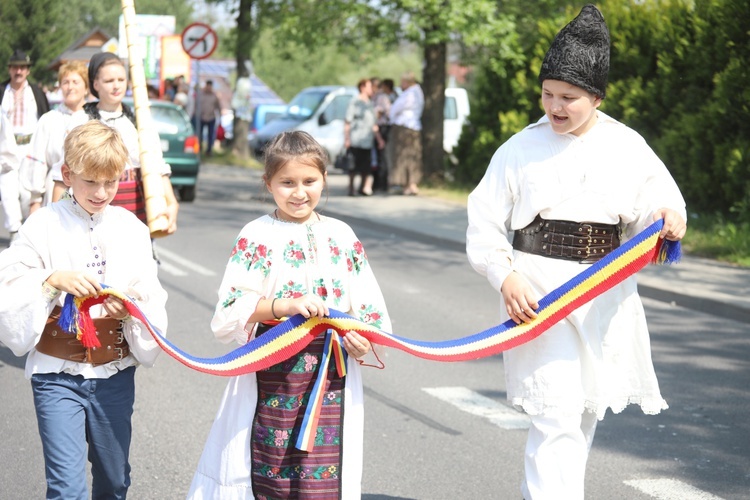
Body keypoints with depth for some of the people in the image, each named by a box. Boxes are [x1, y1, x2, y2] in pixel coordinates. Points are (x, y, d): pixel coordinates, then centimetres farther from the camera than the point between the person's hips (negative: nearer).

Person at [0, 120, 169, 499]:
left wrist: (132, 308, -20)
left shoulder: (131, 229, 2)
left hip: (115, 374, 3)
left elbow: (152, 299, 0)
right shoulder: (43, 225, -6)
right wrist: (53, 279, -25)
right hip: (57, 372, -3)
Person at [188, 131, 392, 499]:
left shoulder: (342, 236, 10)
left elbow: (368, 304, 12)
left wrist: (366, 339, -8)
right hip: (273, 376, -3)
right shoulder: (256, 237, -1)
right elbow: (231, 310, -9)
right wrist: (287, 305, -22)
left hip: (332, 379, 3)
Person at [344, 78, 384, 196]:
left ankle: (364, 187, 16)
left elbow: (373, 124, 24)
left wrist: (379, 139, 21)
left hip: (367, 142, 6)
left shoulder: (370, 104, 18)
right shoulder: (354, 102, -4)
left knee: (367, 166, 5)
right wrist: (346, 139, -14)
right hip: (355, 141, -6)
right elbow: (347, 122, -8)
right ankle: (351, 189, 4)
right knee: (354, 166, -3)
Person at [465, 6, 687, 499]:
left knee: (584, 414, 15)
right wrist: (506, 276, -15)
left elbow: (657, 207, 3)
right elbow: (485, 224, 0)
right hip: (538, 290, -3)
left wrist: (670, 220, -21)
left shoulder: (627, 147, 2)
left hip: (606, 298, 3)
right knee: (557, 414, -13)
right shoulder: (521, 149, -2)